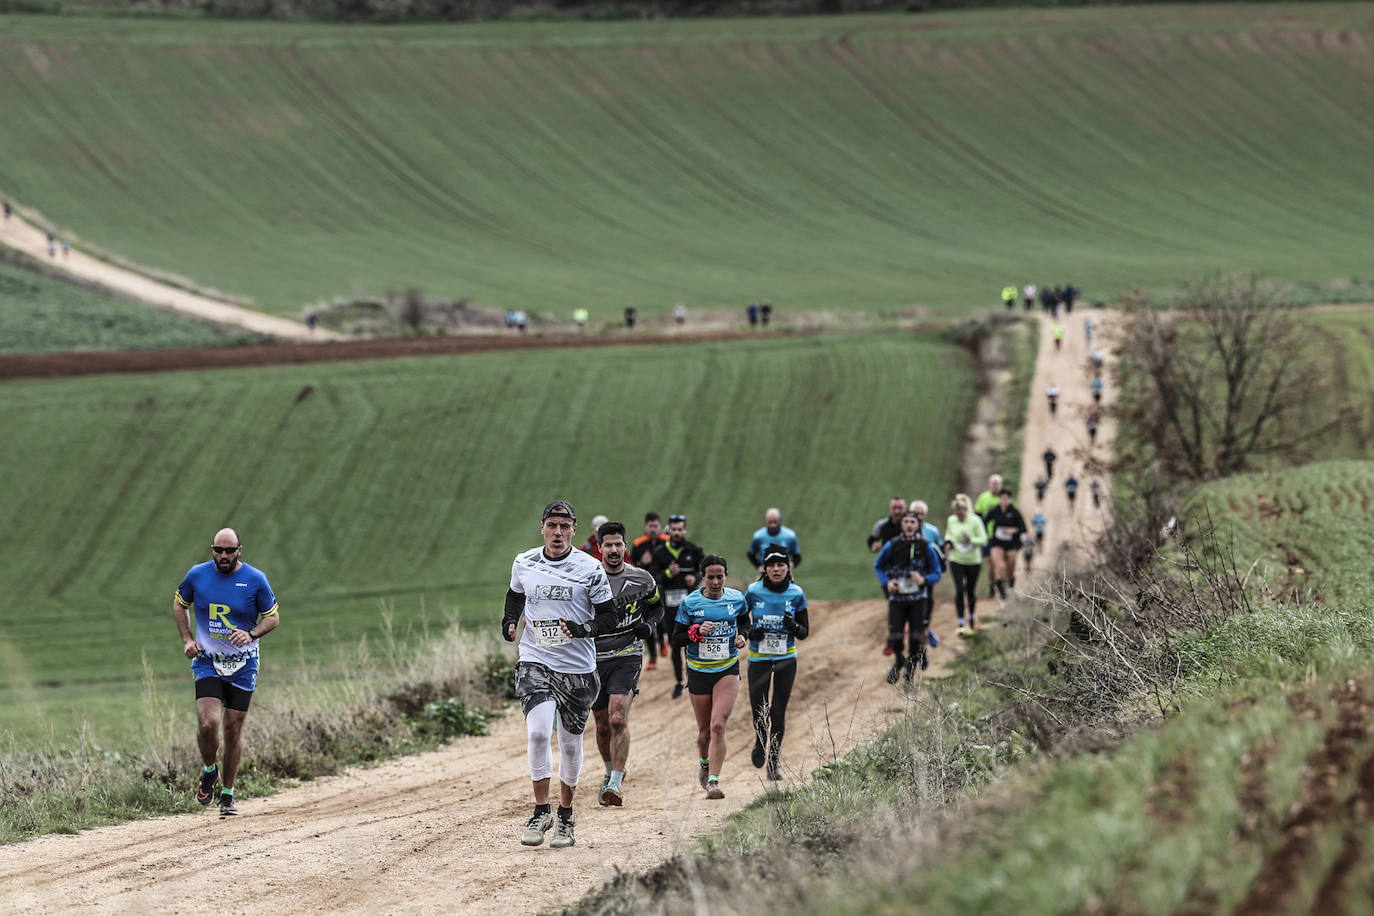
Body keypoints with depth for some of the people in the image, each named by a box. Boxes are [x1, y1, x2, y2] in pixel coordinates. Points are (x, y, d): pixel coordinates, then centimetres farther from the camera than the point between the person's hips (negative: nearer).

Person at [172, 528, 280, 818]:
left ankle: (228, 794, 18)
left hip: (242, 664, 0)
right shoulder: (197, 575, -3)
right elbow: (179, 603, 15)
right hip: (207, 661, 0)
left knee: (233, 729, 3)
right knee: (208, 723, -18)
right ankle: (209, 772, 12)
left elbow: (273, 617, 3)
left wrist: (251, 634, -17)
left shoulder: (255, 580, -6)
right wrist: (187, 639, 3)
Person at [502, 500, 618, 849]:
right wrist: (509, 621, 2)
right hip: (535, 662, 0)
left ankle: (565, 816, 25)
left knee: (570, 742, 8)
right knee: (538, 731, -19)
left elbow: (610, 617, -1)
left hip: (577, 667, 0)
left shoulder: (589, 569, -5)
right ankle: (541, 811, -7)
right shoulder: (523, 564, 2)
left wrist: (583, 629, -20)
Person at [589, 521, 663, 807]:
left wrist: (649, 624, -1)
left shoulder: (642, 579, 1)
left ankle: (615, 784, -18)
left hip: (627, 657, -2)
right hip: (593, 659, 2)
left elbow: (657, 606, 20)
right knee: (603, 725, 10)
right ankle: (611, 772, 35)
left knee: (618, 719, -18)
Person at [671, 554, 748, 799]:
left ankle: (713, 780, -18)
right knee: (704, 730, 12)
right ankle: (705, 764, 44)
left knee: (718, 725, -17)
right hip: (699, 671, 1)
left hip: (727, 670, -1)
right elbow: (676, 639, -4)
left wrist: (742, 636, 0)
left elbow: (744, 621, 21)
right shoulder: (690, 603, -6)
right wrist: (697, 631, -21)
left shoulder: (736, 599, -1)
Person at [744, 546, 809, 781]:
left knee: (778, 712, -2)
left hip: (786, 659, 0)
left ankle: (773, 762, 10)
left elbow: (805, 632, 3)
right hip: (758, 658, 0)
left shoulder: (796, 594, -4)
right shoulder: (753, 592, -6)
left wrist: (794, 627, -20)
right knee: (759, 710, -7)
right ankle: (760, 742, 26)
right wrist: (749, 632, -14)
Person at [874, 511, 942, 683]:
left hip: (917, 599, 0)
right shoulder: (892, 545, -5)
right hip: (897, 597, 0)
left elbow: (936, 573, 2)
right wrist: (886, 582, -8)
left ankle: (910, 668, 22)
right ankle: (898, 661, 25)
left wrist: (924, 580, -19)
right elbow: (878, 567, 10)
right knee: (894, 638, -8)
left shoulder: (926, 547, -5)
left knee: (915, 637, -2)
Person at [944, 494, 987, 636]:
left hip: (973, 560, -2)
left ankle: (972, 618, 32)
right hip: (956, 560, 2)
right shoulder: (951, 520, -2)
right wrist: (948, 542, -4)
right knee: (959, 589, -9)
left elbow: (983, 540, -11)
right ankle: (961, 623, -7)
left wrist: (970, 539, -26)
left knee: (971, 590, 9)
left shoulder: (975, 521, -13)